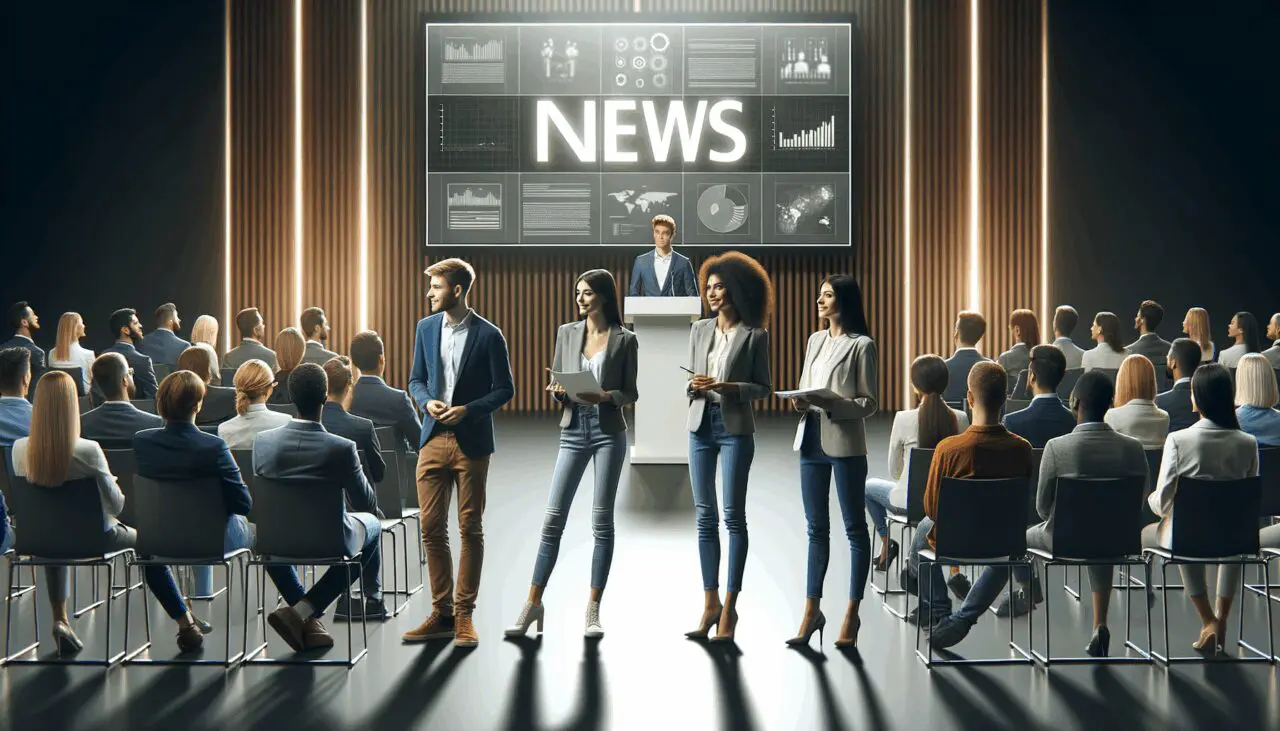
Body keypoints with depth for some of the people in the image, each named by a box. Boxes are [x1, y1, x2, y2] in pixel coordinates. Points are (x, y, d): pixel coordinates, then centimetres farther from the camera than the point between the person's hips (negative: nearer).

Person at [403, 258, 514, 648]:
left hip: (472, 442, -4)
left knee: (470, 529, 4)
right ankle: (441, 612, 14)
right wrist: (427, 401, -7)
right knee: (431, 527, 3)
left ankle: (464, 615, 12)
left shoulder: (488, 335, -6)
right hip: (433, 440, 4)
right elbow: (416, 379, 15)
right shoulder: (425, 328, 8)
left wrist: (468, 409, -17)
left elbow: (504, 388, -3)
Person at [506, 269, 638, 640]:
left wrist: (605, 396, -17)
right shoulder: (566, 332, 8)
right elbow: (555, 383, 12)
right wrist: (557, 390, -11)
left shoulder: (624, 339, 0)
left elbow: (630, 393, 1)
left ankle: (593, 610, 7)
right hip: (573, 430, 2)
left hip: (608, 431, -2)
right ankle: (533, 603, 7)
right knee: (553, 517, 0)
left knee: (602, 520, 0)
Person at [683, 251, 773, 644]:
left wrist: (728, 387, -16)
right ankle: (711, 602, 14)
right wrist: (694, 387, -8)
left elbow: (764, 387, -1)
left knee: (733, 516, -4)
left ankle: (730, 608, 1)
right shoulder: (699, 330, 10)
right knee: (704, 515, 6)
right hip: (701, 424, 5)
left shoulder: (754, 335, -3)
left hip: (735, 428, -5)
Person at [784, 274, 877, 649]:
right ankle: (811, 609, 16)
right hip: (812, 440, 6)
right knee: (816, 528, 10)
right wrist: (802, 404, -2)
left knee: (854, 528, 3)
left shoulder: (861, 345, -5)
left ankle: (852, 613, 10)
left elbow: (869, 403, -7)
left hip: (845, 444, -6)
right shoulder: (815, 341, 14)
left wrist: (831, 404, -20)